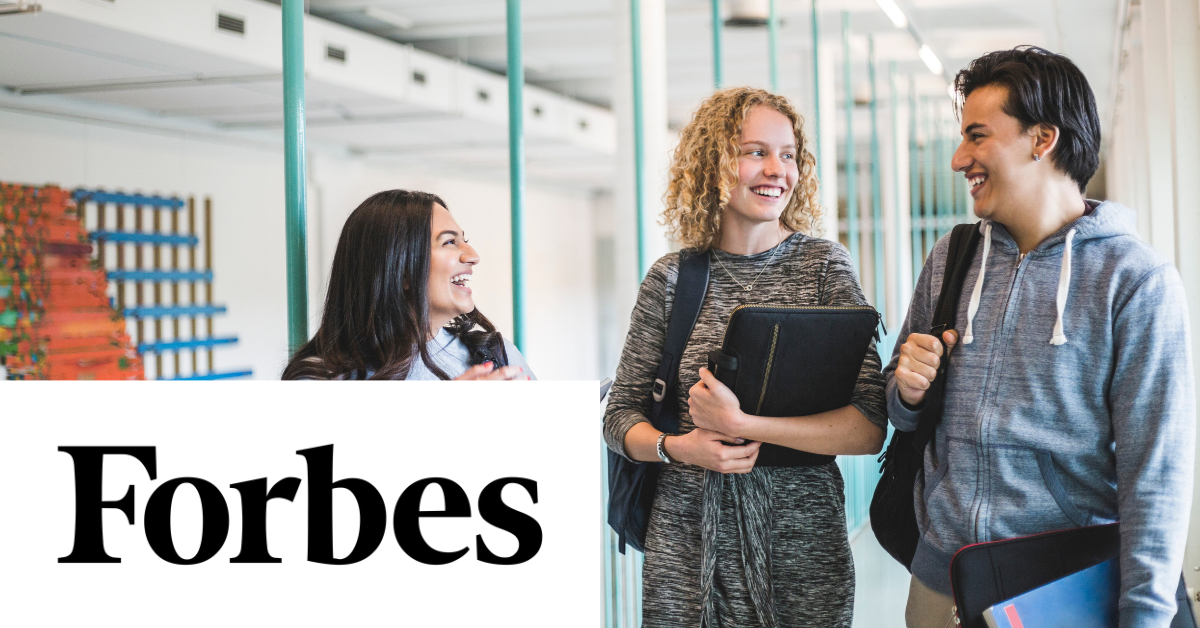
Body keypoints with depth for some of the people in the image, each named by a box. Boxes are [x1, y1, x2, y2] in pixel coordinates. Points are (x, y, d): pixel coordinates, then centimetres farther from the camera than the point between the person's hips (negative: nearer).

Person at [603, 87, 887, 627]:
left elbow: (869, 428, -10)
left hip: (799, 543, -1)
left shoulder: (824, 267, -1)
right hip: (686, 547, 1)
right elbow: (620, 416, 8)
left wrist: (743, 425, -20)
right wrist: (677, 446, -13)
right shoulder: (671, 279, 3)